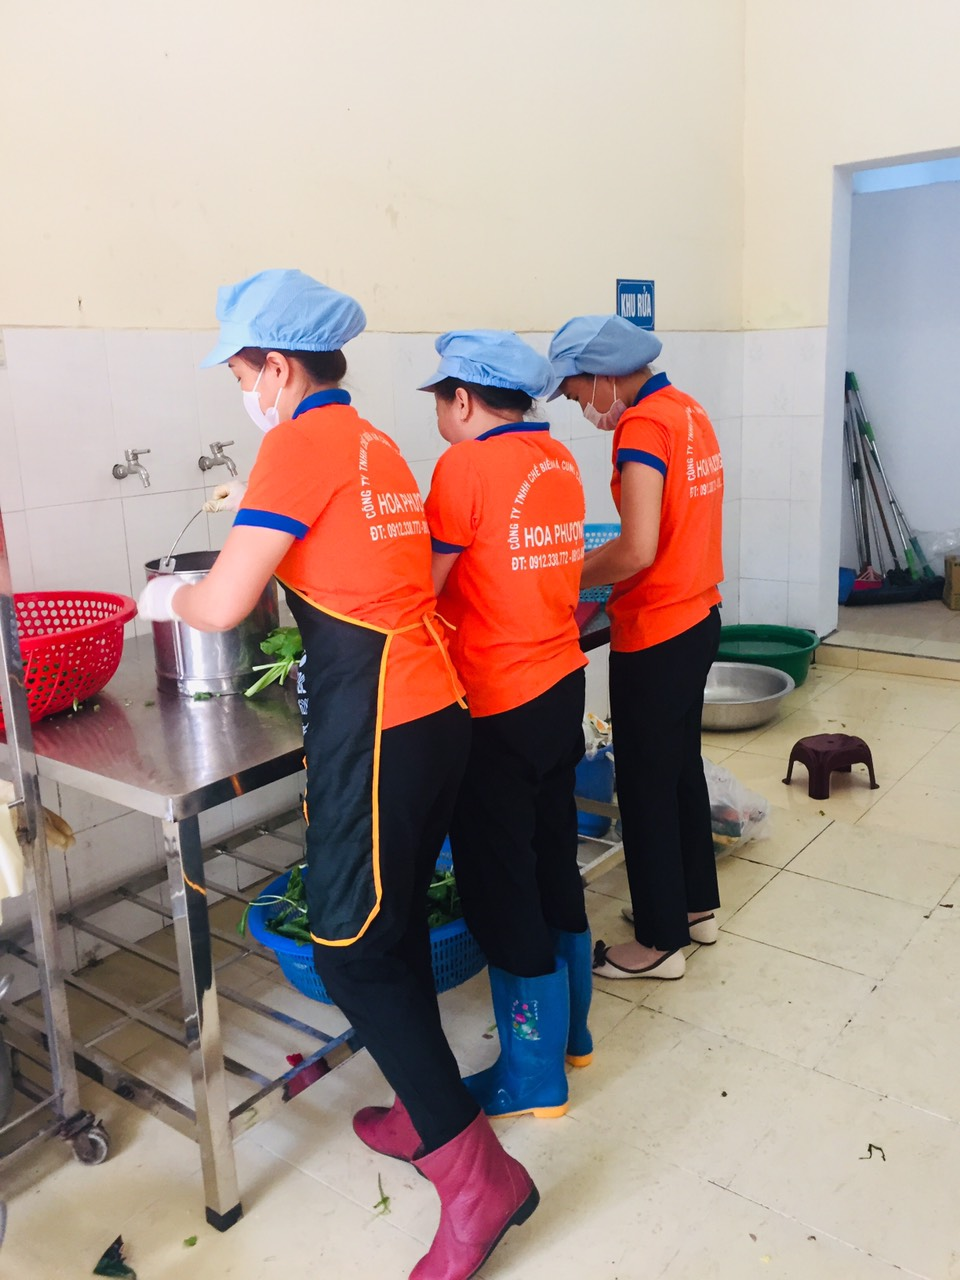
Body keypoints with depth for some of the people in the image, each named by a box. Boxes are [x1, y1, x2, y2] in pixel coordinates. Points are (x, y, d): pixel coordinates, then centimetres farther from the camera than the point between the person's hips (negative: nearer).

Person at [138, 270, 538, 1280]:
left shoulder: (299, 442, -11)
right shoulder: (374, 444, 15)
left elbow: (221, 607, -13)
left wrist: (164, 598, 8)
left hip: (374, 732, -9)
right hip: (434, 712, 9)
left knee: (351, 948, 1)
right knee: (394, 924, 21)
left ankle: (474, 1173, 8)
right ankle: (426, 1113, 37)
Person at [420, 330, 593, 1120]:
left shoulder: (468, 465, -16)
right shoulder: (558, 459, 6)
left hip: (498, 710, -8)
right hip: (561, 687, 8)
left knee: (501, 886, 6)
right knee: (555, 863, 20)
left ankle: (533, 1077, 22)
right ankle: (569, 1031, 38)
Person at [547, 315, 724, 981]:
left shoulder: (641, 426, -19)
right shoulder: (687, 411, 9)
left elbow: (638, 551, -27)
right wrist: (597, 565, 8)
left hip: (655, 635, -9)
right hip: (698, 618, 9)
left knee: (646, 784, 4)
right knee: (683, 764, 21)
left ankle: (660, 941, 19)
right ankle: (697, 906, 36)